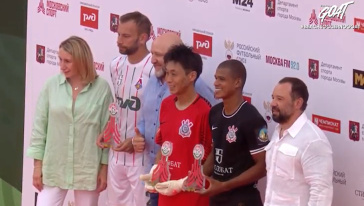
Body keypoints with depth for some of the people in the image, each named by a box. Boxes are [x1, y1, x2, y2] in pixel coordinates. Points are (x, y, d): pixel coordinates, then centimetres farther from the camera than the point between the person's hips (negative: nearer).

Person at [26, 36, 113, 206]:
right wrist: (37, 165, 0)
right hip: (54, 167, 1)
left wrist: (104, 168, -2)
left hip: (88, 169, -1)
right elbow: (39, 126, 1)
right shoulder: (51, 86, -5)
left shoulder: (102, 88, -8)